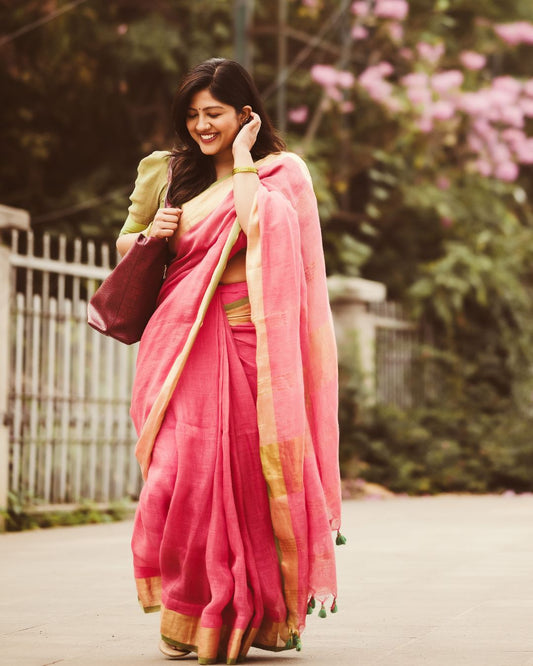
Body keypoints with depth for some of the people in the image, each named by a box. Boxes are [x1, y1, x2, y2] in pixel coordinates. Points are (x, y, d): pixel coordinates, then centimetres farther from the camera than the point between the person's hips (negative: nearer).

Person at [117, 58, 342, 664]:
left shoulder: (281, 170, 3)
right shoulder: (177, 175, 18)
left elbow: (260, 230, -17)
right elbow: (125, 245, 23)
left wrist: (242, 160, -9)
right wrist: (149, 234, 2)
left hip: (244, 341, -4)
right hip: (182, 341, 4)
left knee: (248, 475, -4)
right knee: (185, 471, -5)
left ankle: (264, 615, 8)